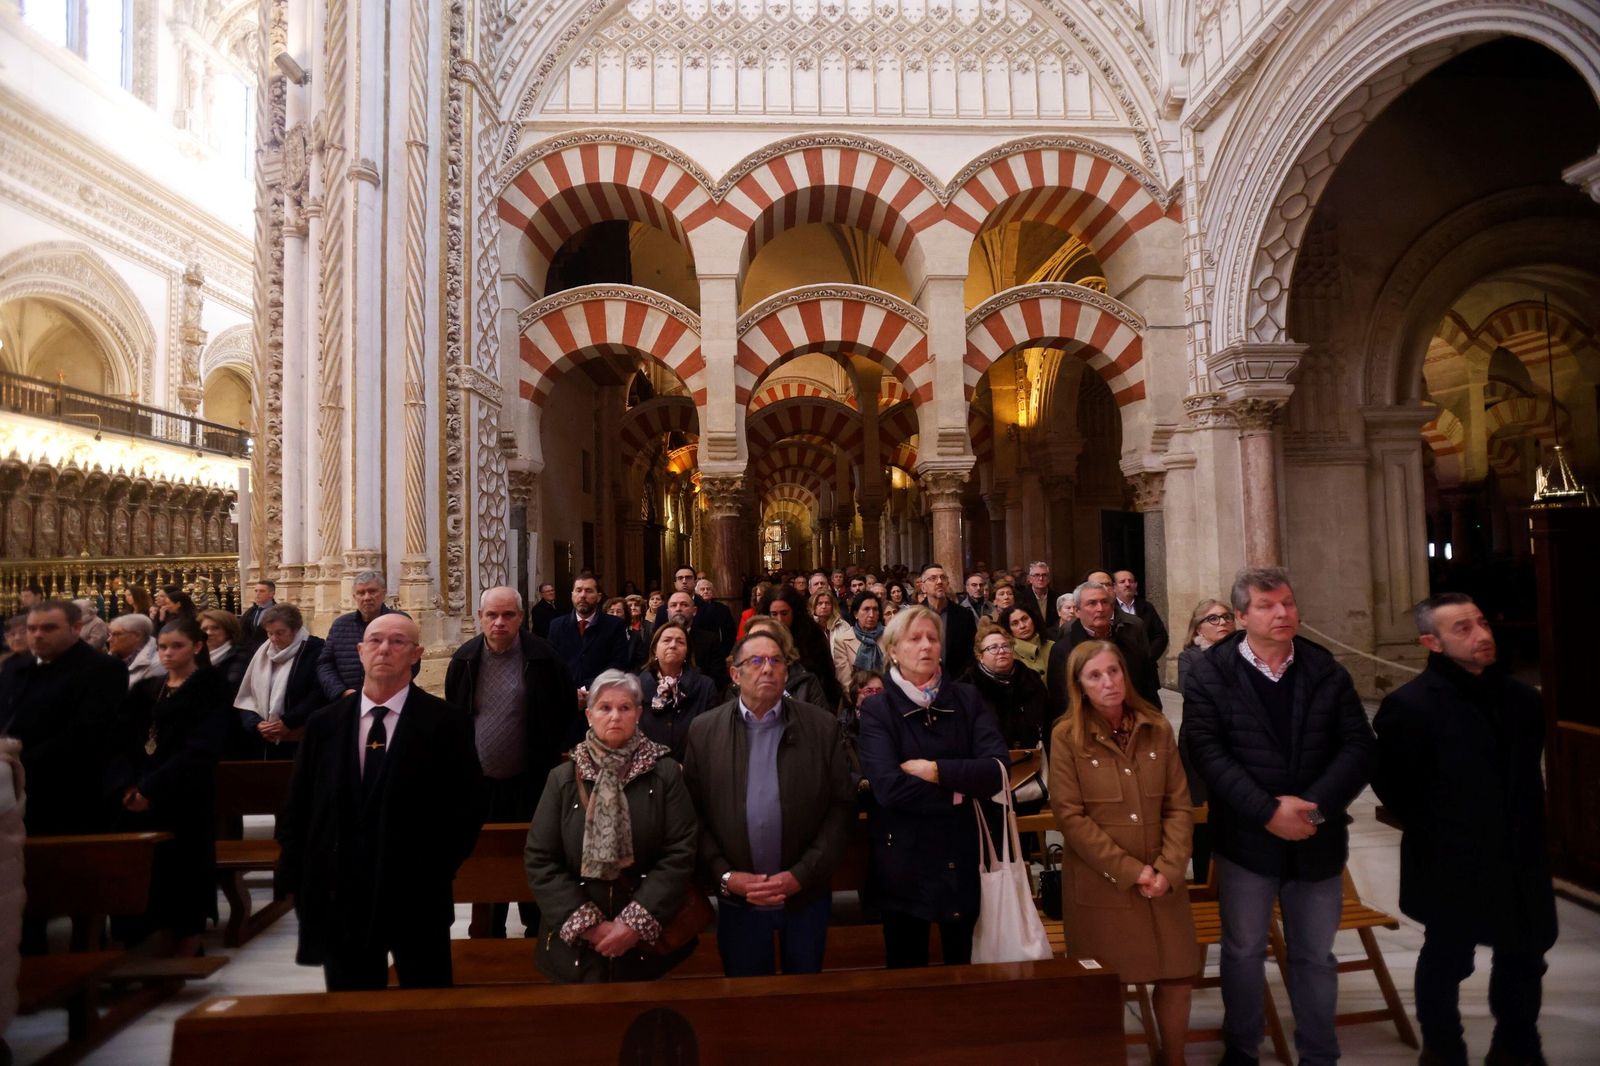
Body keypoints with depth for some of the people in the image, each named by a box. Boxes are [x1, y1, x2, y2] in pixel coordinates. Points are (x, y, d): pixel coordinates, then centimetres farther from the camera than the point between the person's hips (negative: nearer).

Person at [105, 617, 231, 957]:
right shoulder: (145, 690, 15)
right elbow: (120, 741, 5)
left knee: (183, 877, -1)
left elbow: (199, 750, -12)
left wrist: (151, 789, -19)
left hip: (185, 802, -5)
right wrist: (126, 787, -11)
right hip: (138, 800, 5)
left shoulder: (211, 689, -3)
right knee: (149, 879, 6)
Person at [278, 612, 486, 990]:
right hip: (338, 896, 3)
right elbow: (296, 808, 8)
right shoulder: (324, 724, 5)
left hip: (416, 896, -3)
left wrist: (435, 872, -11)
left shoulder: (445, 723, -6)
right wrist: (297, 881, 2)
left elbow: (468, 805, -6)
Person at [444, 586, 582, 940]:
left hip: (530, 782, -2)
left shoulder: (542, 657, -10)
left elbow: (569, 712, -3)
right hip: (479, 782, 3)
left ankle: (537, 933, 28)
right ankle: (487, 936, 30)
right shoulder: (464, 659, -1)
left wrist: (557, 758, -5)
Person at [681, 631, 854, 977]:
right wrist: (725, 876, -10)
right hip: (737, 898, 0)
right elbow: (693, 813, -2)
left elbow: (842, 806, -5)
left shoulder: (823, 726, -4)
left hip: (806, 894, 0)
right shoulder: (704, 730, -2)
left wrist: (802, 874, -12)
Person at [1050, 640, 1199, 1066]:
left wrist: (1169, 869, -10)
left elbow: (1179, 805, 1)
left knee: (1178, 975, 10)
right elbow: (1069, 815, -12)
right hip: (1100, 883, -3)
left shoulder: (1158, 729, 1)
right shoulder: (1067, 736, -9)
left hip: (1162, 881, 3)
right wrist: (1129, 870, -14)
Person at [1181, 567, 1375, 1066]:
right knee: (1243, 951, 12)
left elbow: (1359, 746, -4)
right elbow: (1206, 750, -14)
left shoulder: (1327, 672, 1)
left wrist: (1314, 806, -17)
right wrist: (1267, 812, -21)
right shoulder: (1210, 674, -8)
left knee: (1315, 955, 18)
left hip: (1317, 838, 3)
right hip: (1246, 838, -2)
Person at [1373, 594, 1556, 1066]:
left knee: (1525, 955, 20)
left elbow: (1527, 769, 16)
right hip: (1452, 865, -6)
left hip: (1519, 858, 6)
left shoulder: (1520, 697, 1)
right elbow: (1391, 784, -14)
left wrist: (1528, 832, 14)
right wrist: (1436, 834, -4)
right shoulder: (1410, 704, -20)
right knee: (1447, 960, 11)